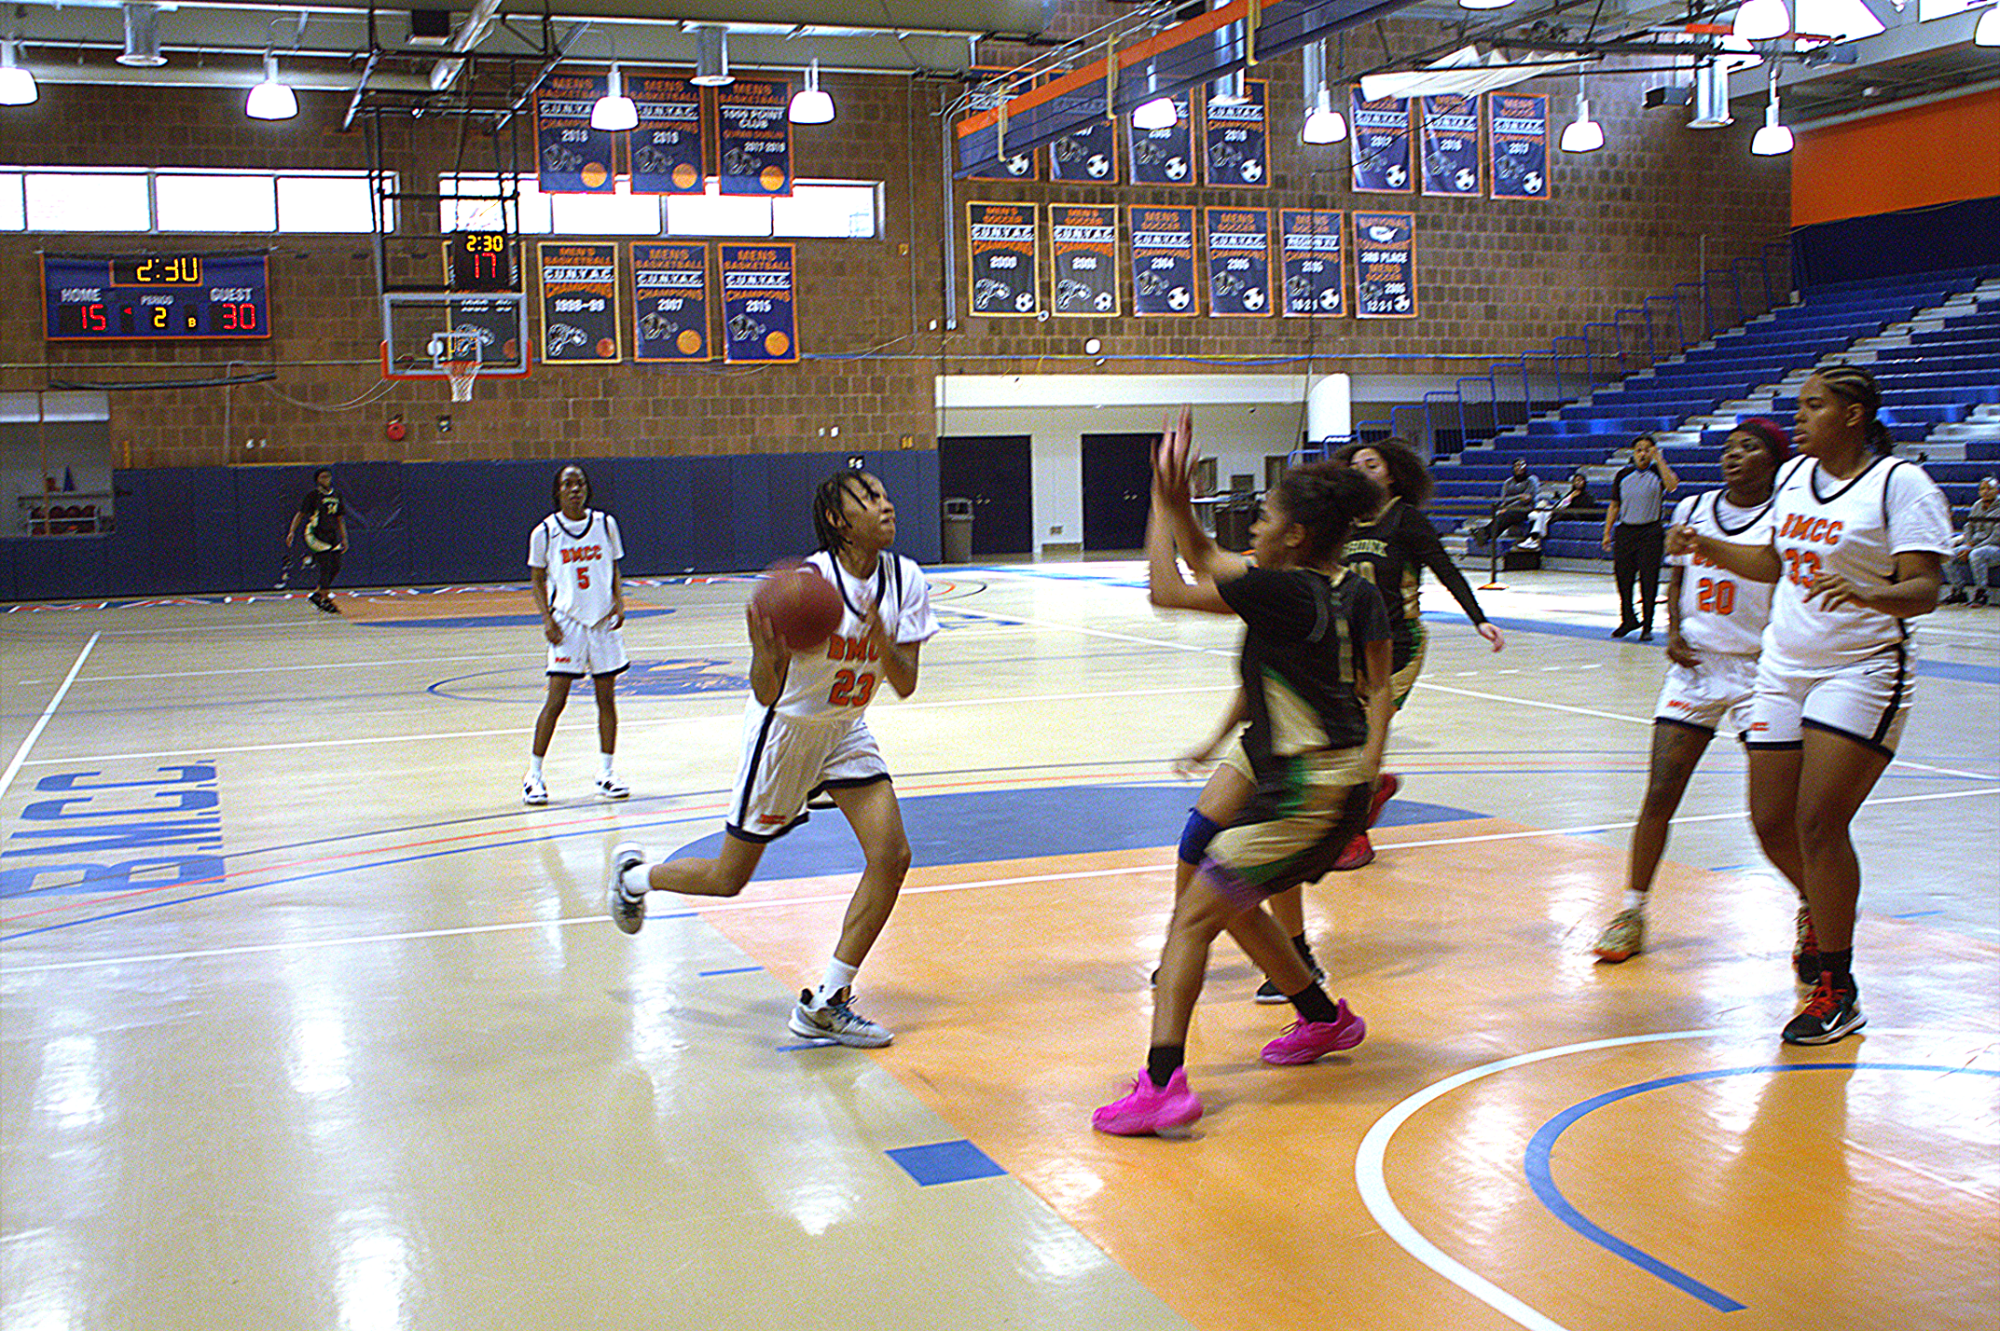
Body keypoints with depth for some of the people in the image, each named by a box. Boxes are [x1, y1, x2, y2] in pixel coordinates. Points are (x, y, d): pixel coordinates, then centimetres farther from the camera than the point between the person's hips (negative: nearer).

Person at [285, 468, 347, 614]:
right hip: (317, 535, -7)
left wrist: (344, 538, 16)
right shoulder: (313, 495, -4)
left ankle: (318, 594, 19)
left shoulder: (336, 496, 14)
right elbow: (300, 514, -3)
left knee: (336, 567, 4)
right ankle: (325, 600, -6)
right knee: (325, 566, -12)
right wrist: (292, 532, -12)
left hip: (332, 535, 7)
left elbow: (340, 518, 20)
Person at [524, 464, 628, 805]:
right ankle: (534, 774, 3)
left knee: (606, 697, 4)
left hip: (603, 620, 3)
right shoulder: (545, 532, -1)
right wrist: (546, 619, -6)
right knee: (556, 698, -7)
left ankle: (605, 773, 14)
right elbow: (537, 579, 6)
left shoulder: (605, 524, 5)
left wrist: (618, 605, -2)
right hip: (567, 621, -3)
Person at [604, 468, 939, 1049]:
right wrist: (765, 654, -48)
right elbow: (767, 694, -27)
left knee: (892, 856, -10)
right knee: (730, 878, 5)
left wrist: (881, 640, -31)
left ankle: (824, 1004, 2)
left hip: (846, 731, 5)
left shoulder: (906, 580, -11)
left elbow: (905, 685, -12)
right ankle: (634, 875, 37)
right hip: (785, 730, -5)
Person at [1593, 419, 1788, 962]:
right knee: (1659, 794, -2)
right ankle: (1632, 912, 9)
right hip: (1695, 667, 3)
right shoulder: (1693, 510, 7)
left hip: (1759, 672, -3)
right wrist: (1675, 632, 5)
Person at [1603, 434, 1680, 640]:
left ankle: (1647, 626, 9)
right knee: (1623, 578, 5)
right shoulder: (1623, 474, 8)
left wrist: (1658, 458, -17)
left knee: (1649, 581, -1)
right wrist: (1607, 533, 7)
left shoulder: (1658, 472, 2)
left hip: (1650, 532, -2)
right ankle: (1628, 619, 25)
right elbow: (1614, 505, 12)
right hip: (1625, 531, 3)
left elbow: (1672, 485, -21)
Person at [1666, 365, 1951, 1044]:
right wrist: (1707, 547, 13)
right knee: (1773, 824, 6)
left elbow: (1924, 588, -17)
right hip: (1783, 669, 7)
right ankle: (1827, 914, 37)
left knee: (1818, 823, -13)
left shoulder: (1901, 484, -10)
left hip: (1862, 672, -6)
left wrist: (1870, 595, -36)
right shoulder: (1793, 475, 10)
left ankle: (1838, 991, -1)